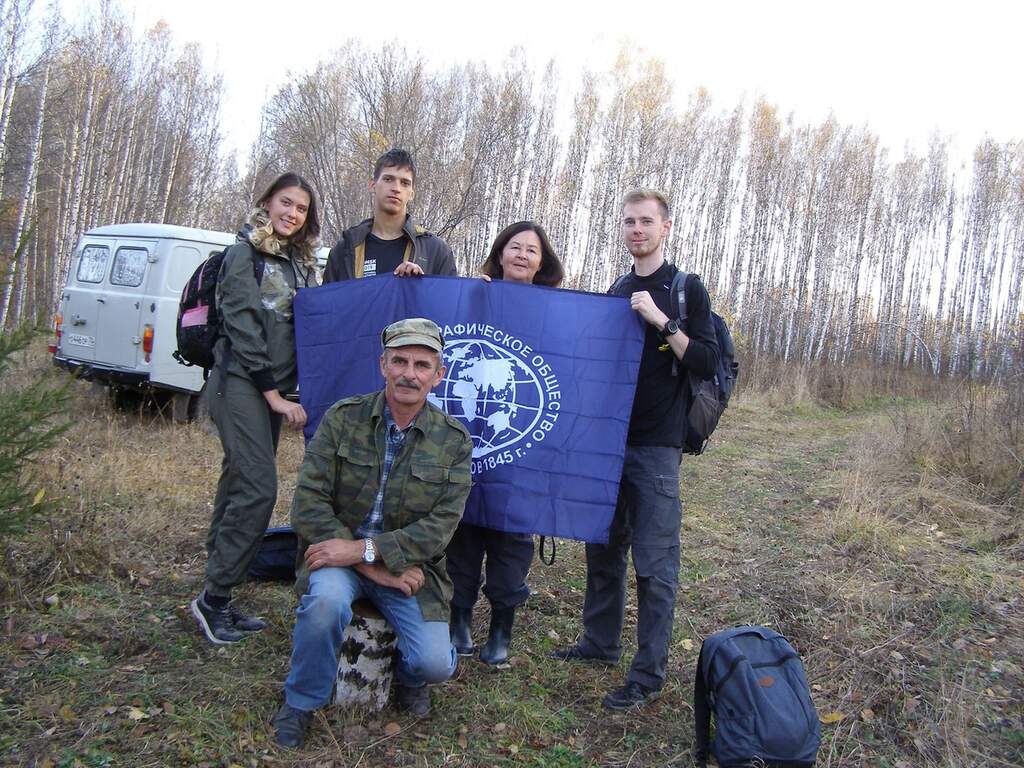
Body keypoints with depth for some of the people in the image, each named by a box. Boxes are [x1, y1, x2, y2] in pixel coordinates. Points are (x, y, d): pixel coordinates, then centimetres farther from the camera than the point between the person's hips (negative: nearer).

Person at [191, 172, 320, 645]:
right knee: (258, 488, -14)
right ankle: (214, 598, -2)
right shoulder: (245, 254, -5)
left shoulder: (301, 264, 16)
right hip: (240, 382, -7)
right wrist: (273, 394, -14)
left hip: (273, 388, 7)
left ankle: (218, 600, 15)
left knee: (239, 487, 8)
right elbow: (243, 326, -12)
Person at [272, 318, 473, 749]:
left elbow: (439, 527, -10)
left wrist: (365, 549, -22)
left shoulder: (454, 441, -4)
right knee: (327, 600, -34)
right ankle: (301, 702, -4)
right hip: (338, 553, 0)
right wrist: (376, 569, -17)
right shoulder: (342, 419, -5)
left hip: (410, 566, 1)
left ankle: (408, 676, 22)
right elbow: (308, 503, -11)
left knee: (435, 664, -18)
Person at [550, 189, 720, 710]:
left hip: (656, 446, -6)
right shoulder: (619, 290, 15)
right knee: (603, 549, 15)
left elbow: (707, 363, -12)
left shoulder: (687, 290, -2)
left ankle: (649, 675, 7)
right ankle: (600, 643, 30)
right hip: (610, 438, 6)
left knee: (654, 564, -2)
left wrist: (661, 321, -19)